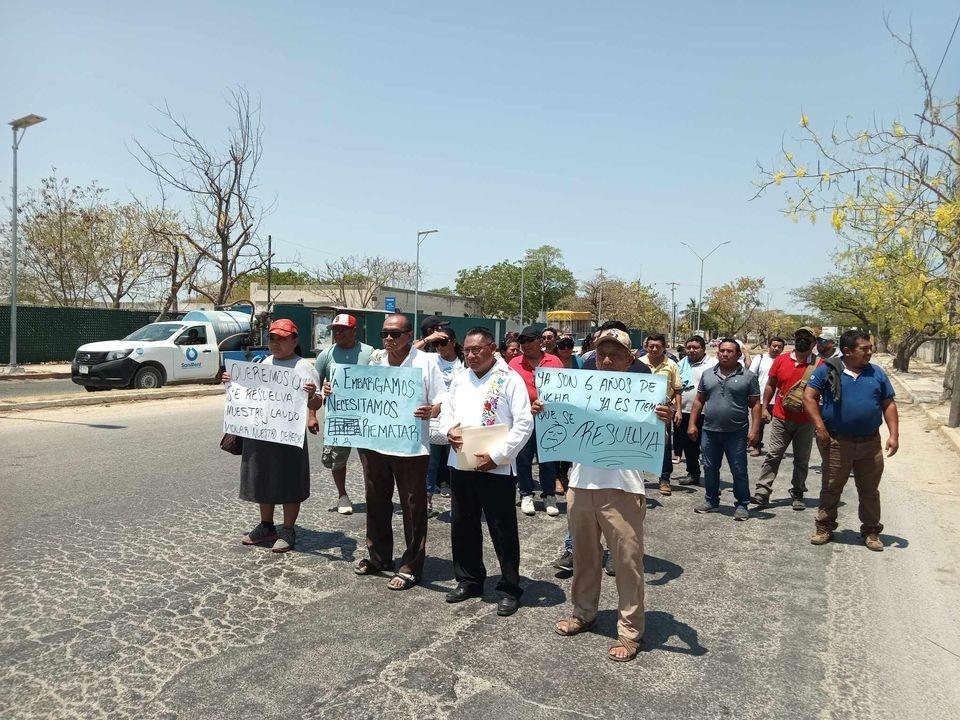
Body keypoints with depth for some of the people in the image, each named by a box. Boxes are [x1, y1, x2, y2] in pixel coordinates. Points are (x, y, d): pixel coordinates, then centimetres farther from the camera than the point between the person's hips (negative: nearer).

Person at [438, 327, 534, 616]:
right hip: (460, 463, 6)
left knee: (503, 530, 3)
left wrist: (497, 456, -16)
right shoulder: (459, 378, 12)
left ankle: (510, 589, 18)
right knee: (463, 526, 15)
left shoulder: (509, 379, -7)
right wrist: (449, 430, -5)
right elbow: (445, 411, 18)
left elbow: (524, 424, -12)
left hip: (496, 467, -6)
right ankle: (469, 580, 33)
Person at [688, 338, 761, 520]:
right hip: (710, 431, 4)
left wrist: (754, 429, -9)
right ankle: (711, 502, 26)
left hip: (737, 433, -3)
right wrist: (692, 424, 5)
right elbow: (699, 401, 11)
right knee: (710, 469, 12)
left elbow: (755, 404, -2)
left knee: (739, 471, 4)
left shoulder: (748, 377, -1)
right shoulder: (707, 374, 9)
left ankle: (742, 505, 16)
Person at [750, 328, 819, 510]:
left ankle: (797, 494, 22)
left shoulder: (819, 364, -3)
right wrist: (764, 407, 5)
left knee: (802, 460, 11)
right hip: (781, 418, 0)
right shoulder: (781, 360, 0)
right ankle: (762, 492, 1)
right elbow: (770, 385, 9)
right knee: (772, 455, 0)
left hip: (806, 421, 0)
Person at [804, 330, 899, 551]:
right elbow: (809, 397, -7)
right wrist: (820, 427, -15)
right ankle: (824, 528, 21)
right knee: (831, 488, 8)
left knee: (870, 491, 12)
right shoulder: (828, 371, -4)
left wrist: (894, 435, 1)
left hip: (870, 443, 3)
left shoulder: (877, 373, 7)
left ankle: (871, 531, 26)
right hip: (837, 442, -3)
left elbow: (889, 405, 9)